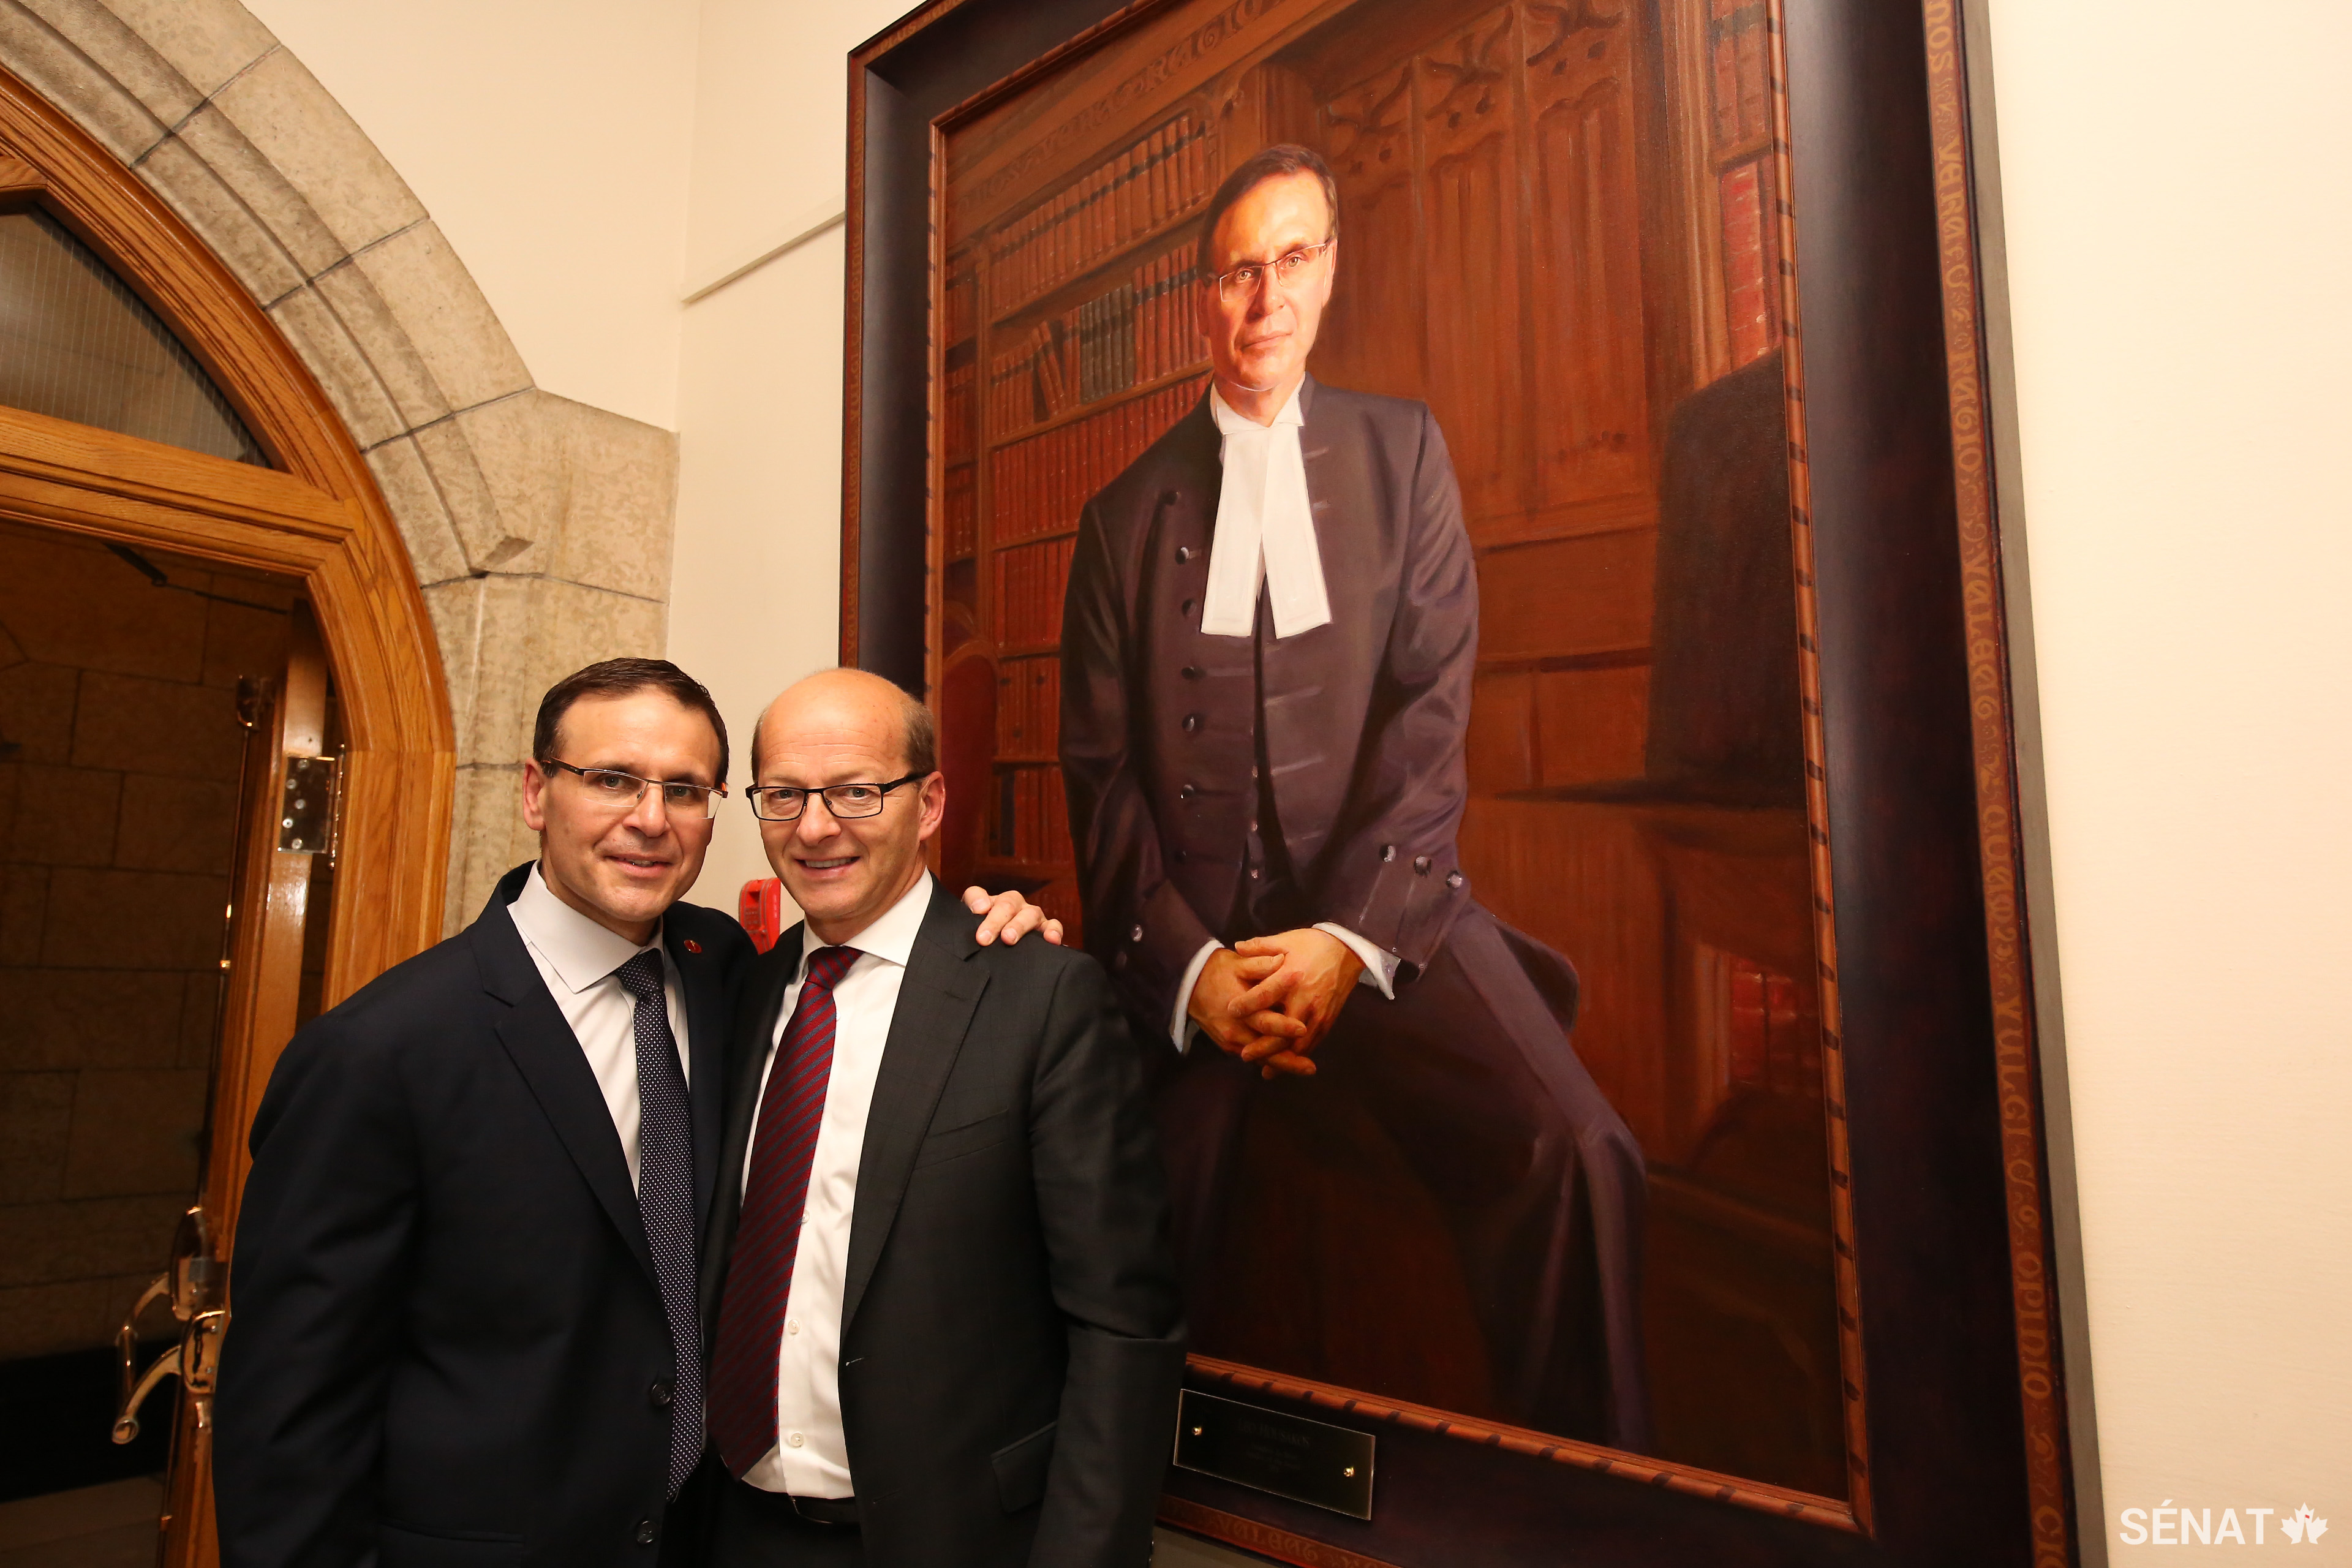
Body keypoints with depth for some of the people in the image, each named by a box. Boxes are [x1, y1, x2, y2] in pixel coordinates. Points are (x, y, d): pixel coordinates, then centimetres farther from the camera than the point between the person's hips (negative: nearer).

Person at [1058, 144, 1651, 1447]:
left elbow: (1434, 703, 0)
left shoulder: (1400, 449, 12)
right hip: (1190, 931, 1)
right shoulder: (1126, 511, 13)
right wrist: (1187, 963, -8)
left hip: (1378, 902, -1)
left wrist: (1351, 936, -12)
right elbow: (1098, 764, 6)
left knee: (1571, 1154, -23)